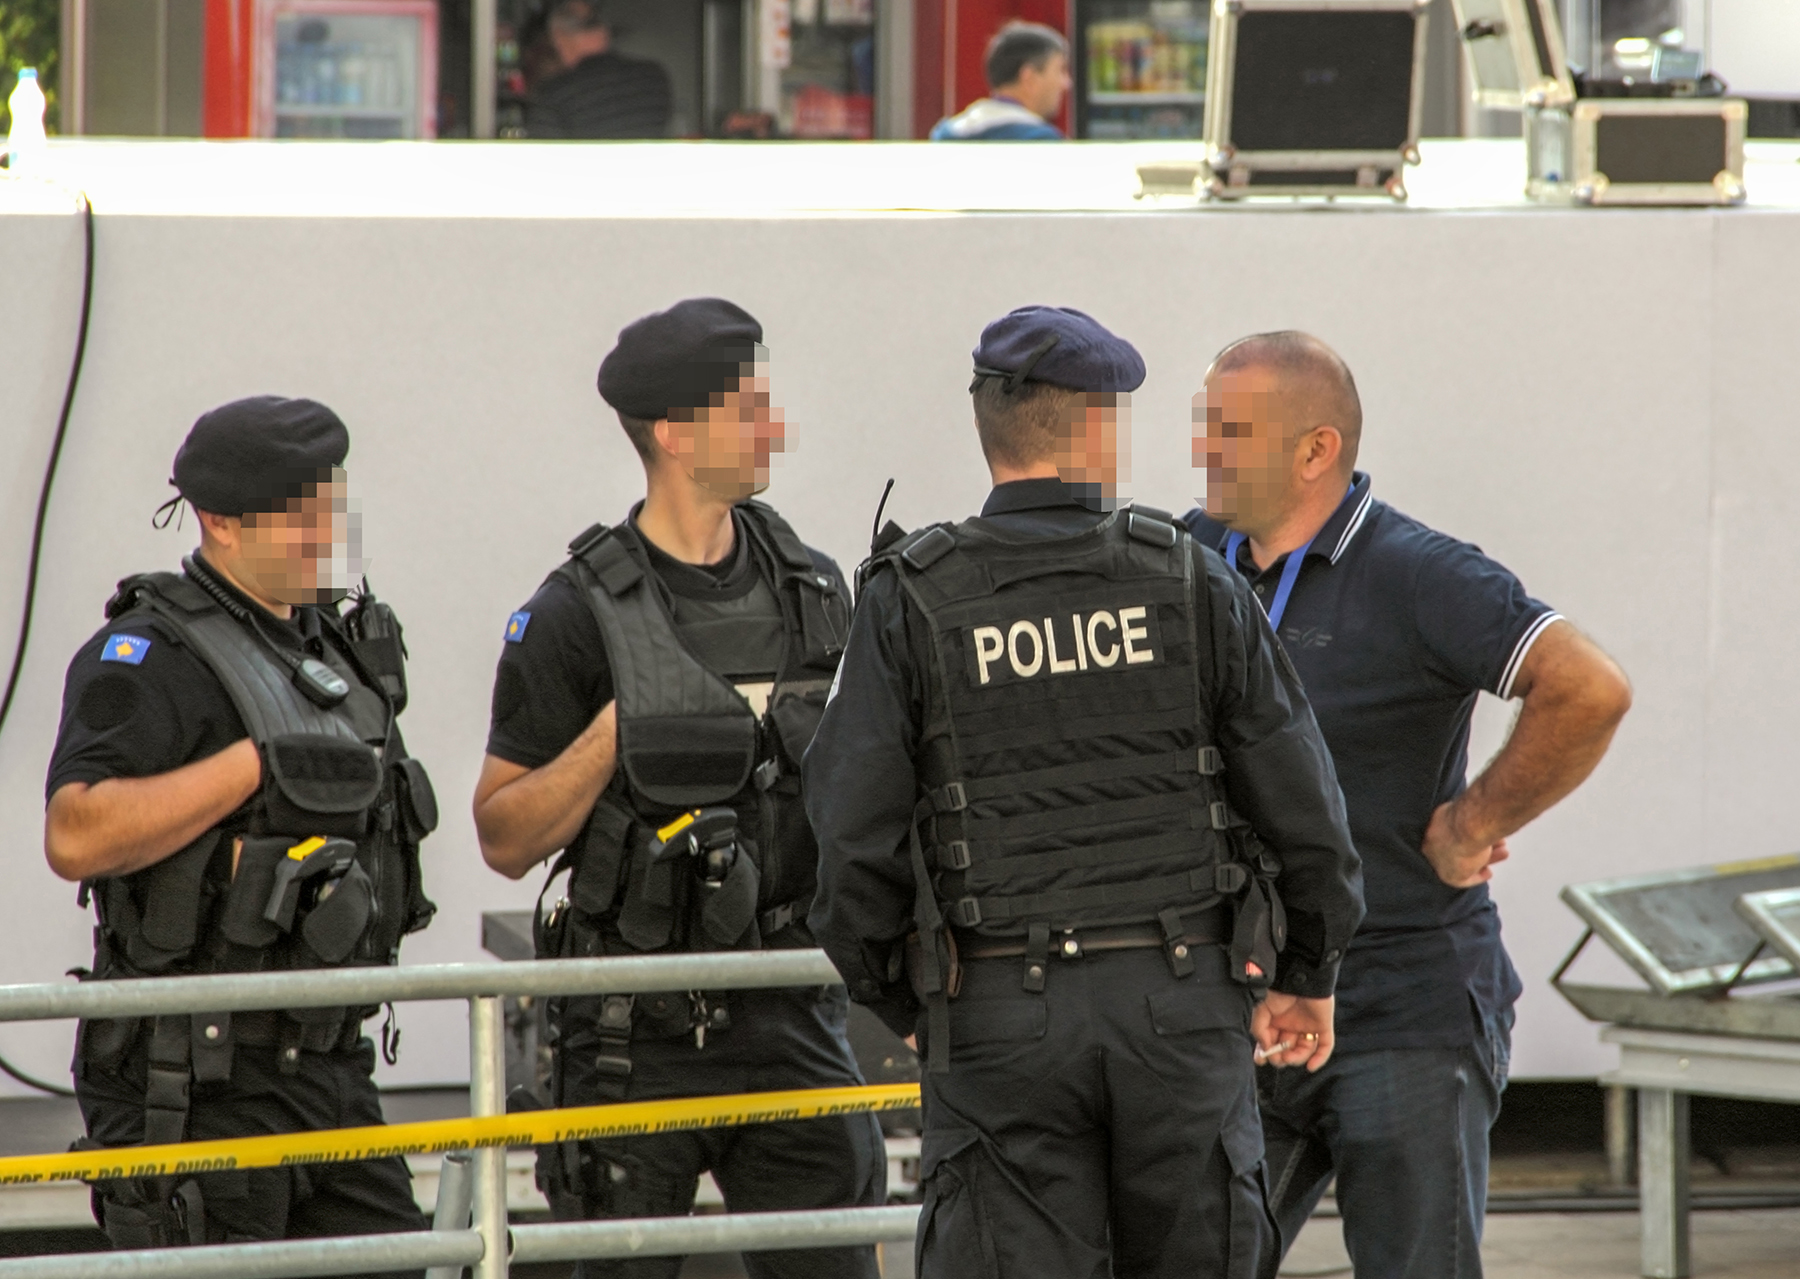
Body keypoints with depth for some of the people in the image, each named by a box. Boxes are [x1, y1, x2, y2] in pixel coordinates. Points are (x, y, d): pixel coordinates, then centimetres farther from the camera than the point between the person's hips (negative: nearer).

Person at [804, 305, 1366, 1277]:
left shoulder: (910, 603, -4)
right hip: (1182, 1004, 1)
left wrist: (893, 999, 8)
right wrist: (1309, 974, 16)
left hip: (998, 1017, -1)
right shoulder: (1190, 584, -1)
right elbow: (1298, 799, 1)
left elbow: (854, 831, -6)